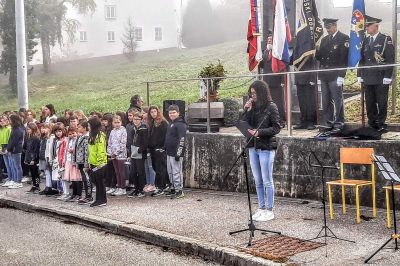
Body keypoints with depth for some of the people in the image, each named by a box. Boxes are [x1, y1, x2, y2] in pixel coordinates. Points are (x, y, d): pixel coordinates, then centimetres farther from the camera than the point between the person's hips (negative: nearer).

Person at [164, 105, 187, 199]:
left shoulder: (180, 124, -13)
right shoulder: (171, 124, 17)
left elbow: (182, 140, -19)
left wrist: (178, 153, -23)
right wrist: (166, 149, 22)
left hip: (176, 153, -10)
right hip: (169, 153, 10)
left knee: (177, 172, -6)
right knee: (170, 171, 15)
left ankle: (179, 191, 0)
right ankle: (173, 188, 26)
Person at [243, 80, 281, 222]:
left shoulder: (271, 107, -7)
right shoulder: (253, 107, 9)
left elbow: (276, 128, -10)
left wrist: (259, 132, -18)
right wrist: (247, 111, -7)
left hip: (266, 148, -6)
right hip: (253, 147, 6)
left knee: (267, 181, 0)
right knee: (258, 181, 12)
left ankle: (269, 210, 9)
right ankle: (261, 208, 21)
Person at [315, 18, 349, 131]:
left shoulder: (344, 38, -3)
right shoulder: (324, 39, 17)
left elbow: (344, 58, -10)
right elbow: (319, 57, 14)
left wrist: (341, 75, -15)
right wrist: (317, 51, -8)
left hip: (335, 75, -6)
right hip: (324, 75, 6)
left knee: (337, 100, -2)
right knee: (326, 101, 8)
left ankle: (339, 123, 6)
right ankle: (327, 123, 15)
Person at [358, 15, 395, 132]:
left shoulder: (386, 40, -3)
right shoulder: (365, 41, 13)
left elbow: (390, 59, -7)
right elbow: (362, 59, 15)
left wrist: (387, 76, -13)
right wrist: (360, 75, 8)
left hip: (381, 79, -5)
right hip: (367, 78, 5)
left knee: (382, 102, 1)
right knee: (369, 102, 7)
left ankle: (381, 123, 10)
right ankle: (372, 123, 16)